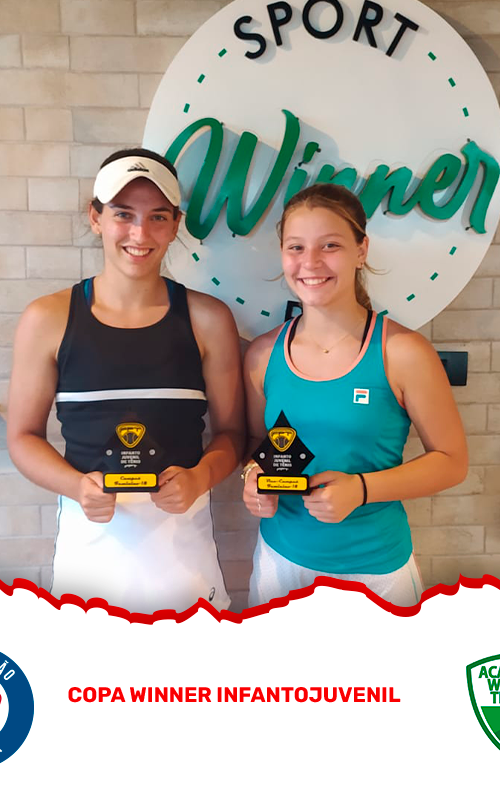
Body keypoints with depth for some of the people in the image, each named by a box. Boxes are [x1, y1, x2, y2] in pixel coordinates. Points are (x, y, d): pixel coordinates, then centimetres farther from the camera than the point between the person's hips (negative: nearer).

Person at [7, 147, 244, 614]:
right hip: (88, 538, 0)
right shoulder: (47, 321, -2)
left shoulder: (207, 319, -2)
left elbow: (230, 431, 4)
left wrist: (199, 478, -15)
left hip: (182, 537, 0)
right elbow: (23, 436, 4)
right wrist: (77, 487, -13)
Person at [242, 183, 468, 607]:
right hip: (281, 560, 3)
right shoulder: (263, 354, -3)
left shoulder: (404, 353, -14)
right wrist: (255, 476, -11)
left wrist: (361, 489, -19)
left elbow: (451, 460, -7)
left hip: (377, 568, -2)